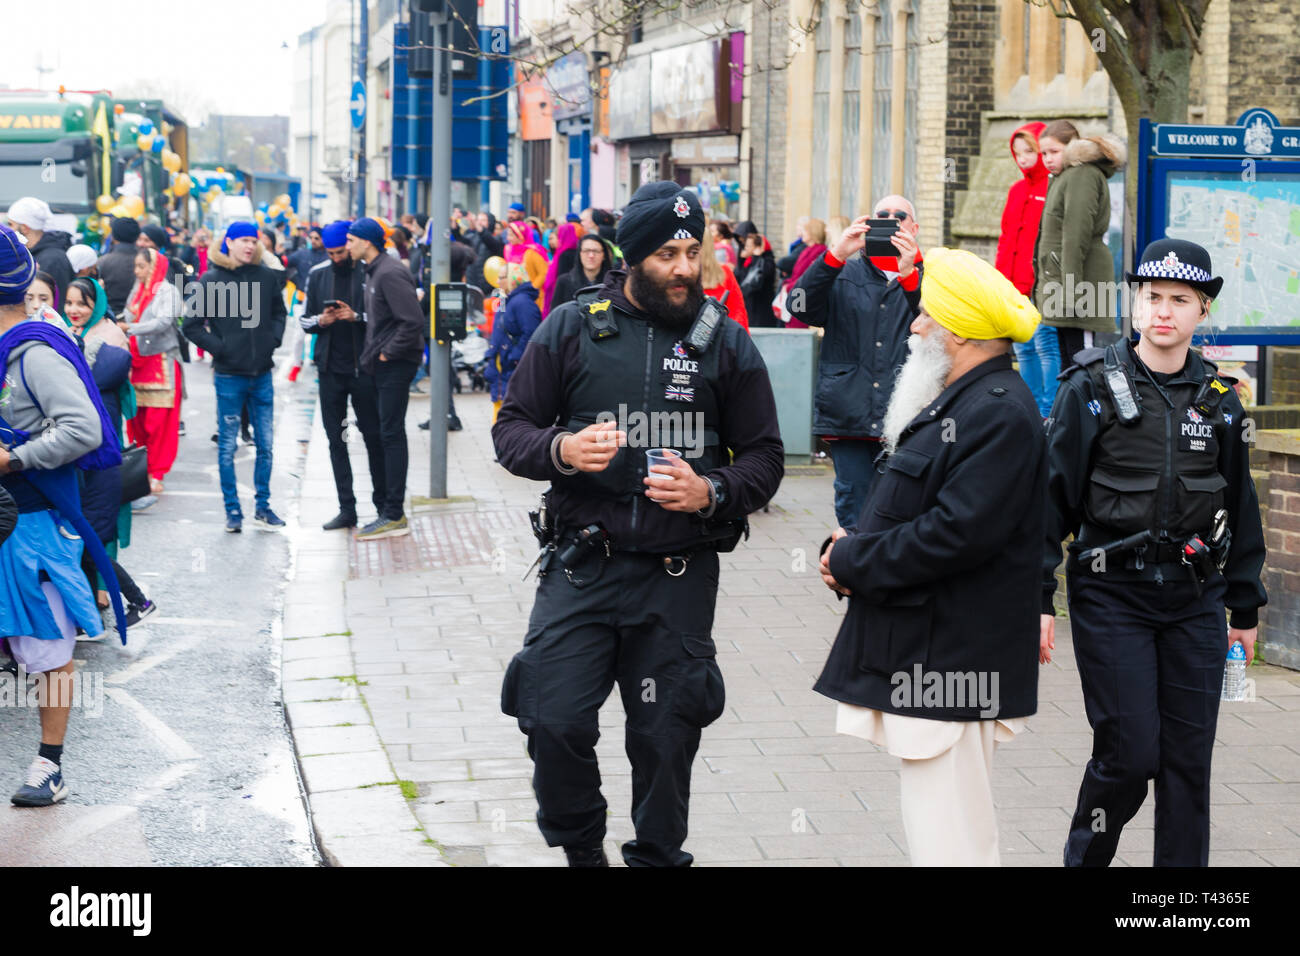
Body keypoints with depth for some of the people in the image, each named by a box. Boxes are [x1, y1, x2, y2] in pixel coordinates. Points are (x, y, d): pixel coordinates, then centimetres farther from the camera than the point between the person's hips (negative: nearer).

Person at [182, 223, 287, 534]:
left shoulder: (266, 277, 4)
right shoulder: (211, 280, -6)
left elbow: (278, 312, 19)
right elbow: (192, 326, -3)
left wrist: (274, 339, 4)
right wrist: (219, 348, -10)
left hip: (262, 374, 3)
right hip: (229, 376, -3)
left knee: (265, 445, 7)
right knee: (227, 447, 3)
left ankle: (263, 508, 17)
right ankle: (233, 511, 11)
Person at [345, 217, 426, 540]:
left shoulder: (390, 273, -17)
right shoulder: (374, 271, 14)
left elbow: (413, 321, -24)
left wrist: (388, 352, -16)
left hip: (396, 365, -10)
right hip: (384, 366, 10)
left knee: (391, 435, -7)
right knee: (389, 435, 12)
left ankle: (394, 516, -4)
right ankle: (393, 511, 17)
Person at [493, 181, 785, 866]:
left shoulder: (725, 344, 6)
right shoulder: (571, 329, 4)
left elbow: (763, 456, 9)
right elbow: (510, 429, 6)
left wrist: (712, 492, -11)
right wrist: (561, 450, -16)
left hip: (679, 576, 1)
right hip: (581, 568, 0)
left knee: (665, 737, 5)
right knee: (555, 722, -7)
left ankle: (656, 857, 25)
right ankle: (581, 851, 17)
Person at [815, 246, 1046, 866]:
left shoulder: (1000, 414, -17)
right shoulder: (951, 402, 17)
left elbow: (956, 534, -26)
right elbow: (906, 512, 21)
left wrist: (852, 561, -15)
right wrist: (849, 550, 1)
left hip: (953, 665, -11)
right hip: (920, 654, 11)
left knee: (946, 843, -8)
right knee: (929, 828, 16)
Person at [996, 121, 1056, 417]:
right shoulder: (1017, 190, 18)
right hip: (1015, 287, 8)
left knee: (1045, 343, -8)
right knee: (1024, 349, 10)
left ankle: (1049, 412, -5)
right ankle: (1033, 407, 17)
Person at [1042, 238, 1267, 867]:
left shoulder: (1219, 399, 8)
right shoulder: (1092, 388, -3)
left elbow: (1240, 505, 15)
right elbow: (1054, 495, -3)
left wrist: (1245, 608, 16)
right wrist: (1039, 598, -8)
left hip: (1196, 598, 3)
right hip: (1111, 595, -3)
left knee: (1189, 759, 3)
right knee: (1130, 752, -7)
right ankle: (1084, 857, 20)